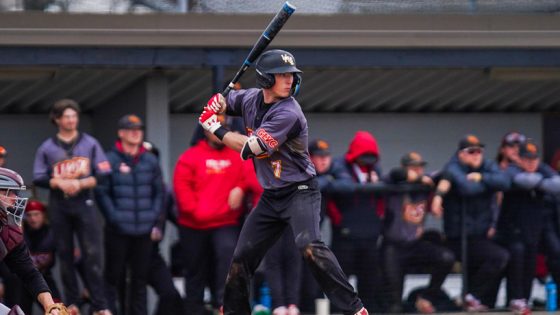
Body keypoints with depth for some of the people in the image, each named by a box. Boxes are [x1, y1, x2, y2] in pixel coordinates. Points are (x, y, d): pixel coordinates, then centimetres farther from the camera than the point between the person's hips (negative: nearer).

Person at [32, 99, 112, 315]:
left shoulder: (90, 144, 7)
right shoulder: (47, 148, 7)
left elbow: (103, 175, 2)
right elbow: (38, 179, 4)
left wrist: (81, 183, -12)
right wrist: (59, 183, -13)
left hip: (84, 203, -1)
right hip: (58, 206, 1)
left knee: (92, 254, -9)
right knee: (65, 255, 4)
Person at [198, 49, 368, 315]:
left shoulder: (288, 113, -21)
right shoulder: (250, 99, 2)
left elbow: (250, 147, -23)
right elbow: (221, 103, 22)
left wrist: (216, 129, -13)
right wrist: (217, 105, -2)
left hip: (299, 191, -8)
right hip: (270, 197, 8)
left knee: (309, 247, -29)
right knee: (241, 258, 7)